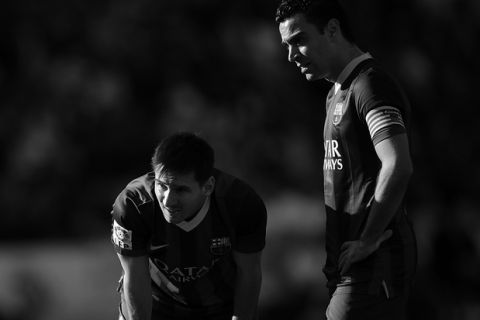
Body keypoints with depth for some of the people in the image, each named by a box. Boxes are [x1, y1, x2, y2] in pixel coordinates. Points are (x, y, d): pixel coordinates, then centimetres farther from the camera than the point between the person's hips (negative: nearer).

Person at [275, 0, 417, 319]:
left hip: (373, 262, -10)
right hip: (351, 268, 10)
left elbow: (398, 167, -26)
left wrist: (368, 241, -19)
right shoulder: (339, 92, 20)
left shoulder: (371, 84, -13)